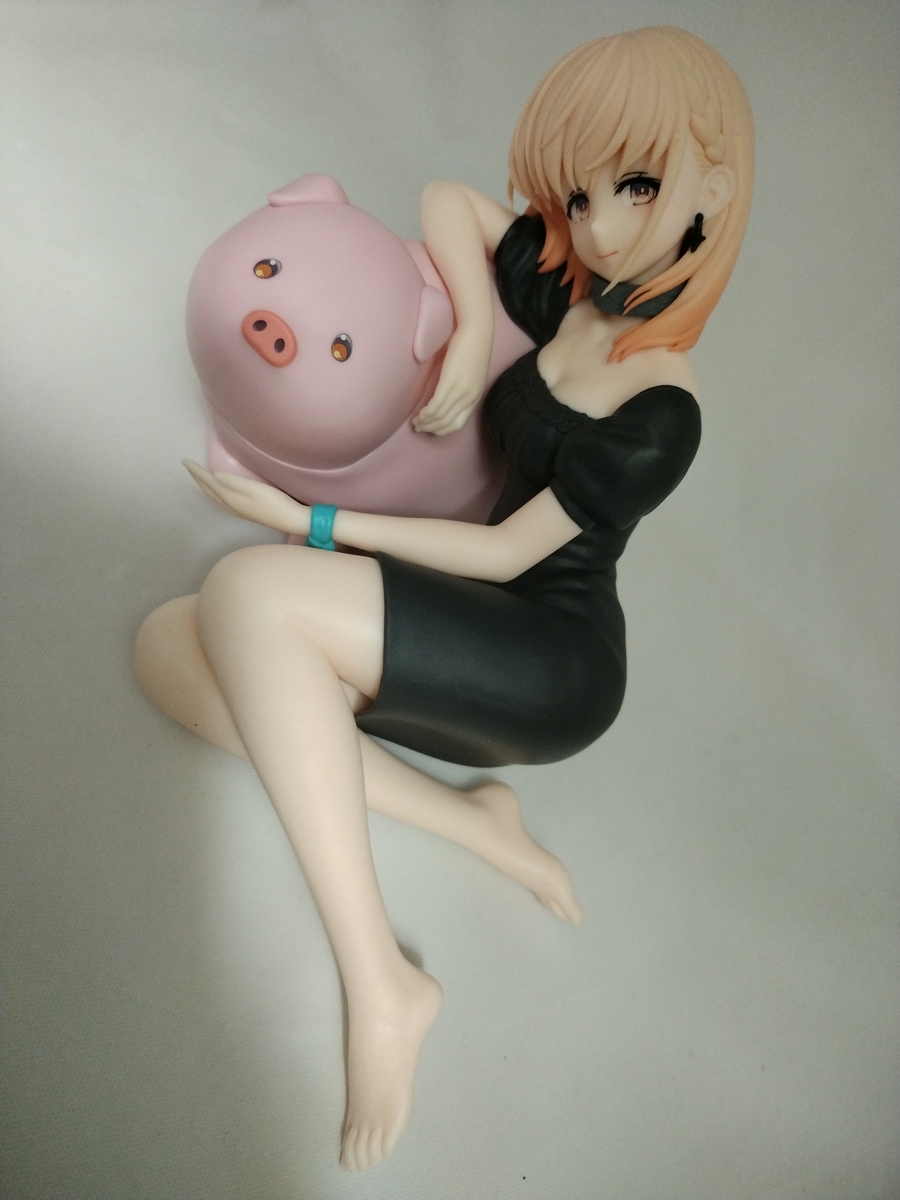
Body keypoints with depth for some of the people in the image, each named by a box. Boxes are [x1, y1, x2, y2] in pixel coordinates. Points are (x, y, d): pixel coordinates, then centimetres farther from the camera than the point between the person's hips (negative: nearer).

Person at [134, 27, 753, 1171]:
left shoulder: (658, 414, -16)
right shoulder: (567, 290, 5)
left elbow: (506, 552, -15)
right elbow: (448, 200, 14)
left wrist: (309, 522, -11)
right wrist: (472, 334, -6)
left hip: (556, 661, -8)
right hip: (475, 653, 8)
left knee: (249, 588, -30)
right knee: (169, 644, -9)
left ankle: (381, 985, -24)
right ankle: (464, 817, -10)